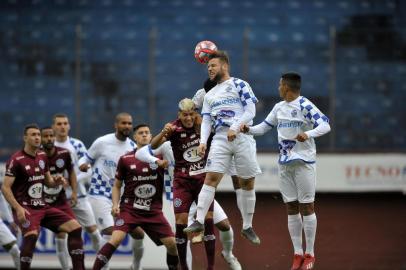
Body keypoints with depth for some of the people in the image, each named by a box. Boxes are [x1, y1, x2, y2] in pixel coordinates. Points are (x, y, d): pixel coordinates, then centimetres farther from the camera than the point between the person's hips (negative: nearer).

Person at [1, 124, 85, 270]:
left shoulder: (42, 156, 12)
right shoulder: (16, 160, -10)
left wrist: (56, 181, -1)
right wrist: (18, 208, -23)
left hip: (43, 207, 7)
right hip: (25, 208, -7)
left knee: (75, 227, -3)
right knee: (32, 235, -35)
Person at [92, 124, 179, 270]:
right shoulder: (125, 159, 1)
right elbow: (117, 185, 8)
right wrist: (115, 205, -5)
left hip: (153, 211, 2)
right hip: (129, 209, -2)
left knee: (171, 243, -5)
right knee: (116, 239, -23)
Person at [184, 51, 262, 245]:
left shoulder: (239, 85, 4)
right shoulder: (210, 95, 20)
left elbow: (250, 110, -5)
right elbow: (206, 120, 15)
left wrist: (236, 127, -17)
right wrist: (202, 141, -1)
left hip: (242, 137, -3)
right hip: (220, 139, 3)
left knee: (248, 183, 2)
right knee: (211, 177, -12)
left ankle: (247, 227, 11)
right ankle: (199, 221, -18)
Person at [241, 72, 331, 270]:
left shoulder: (305, 105, -11)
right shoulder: (279, 108, 12)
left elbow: (325, 125, -19)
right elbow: (264, 127, 21)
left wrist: (308, 134, -36)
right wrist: (249, 129, 3)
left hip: (304, 162, -7)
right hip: (285, 163, 7)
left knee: (306, 207, -2)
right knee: (291, 208, 6)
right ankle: (298, 254, 10)